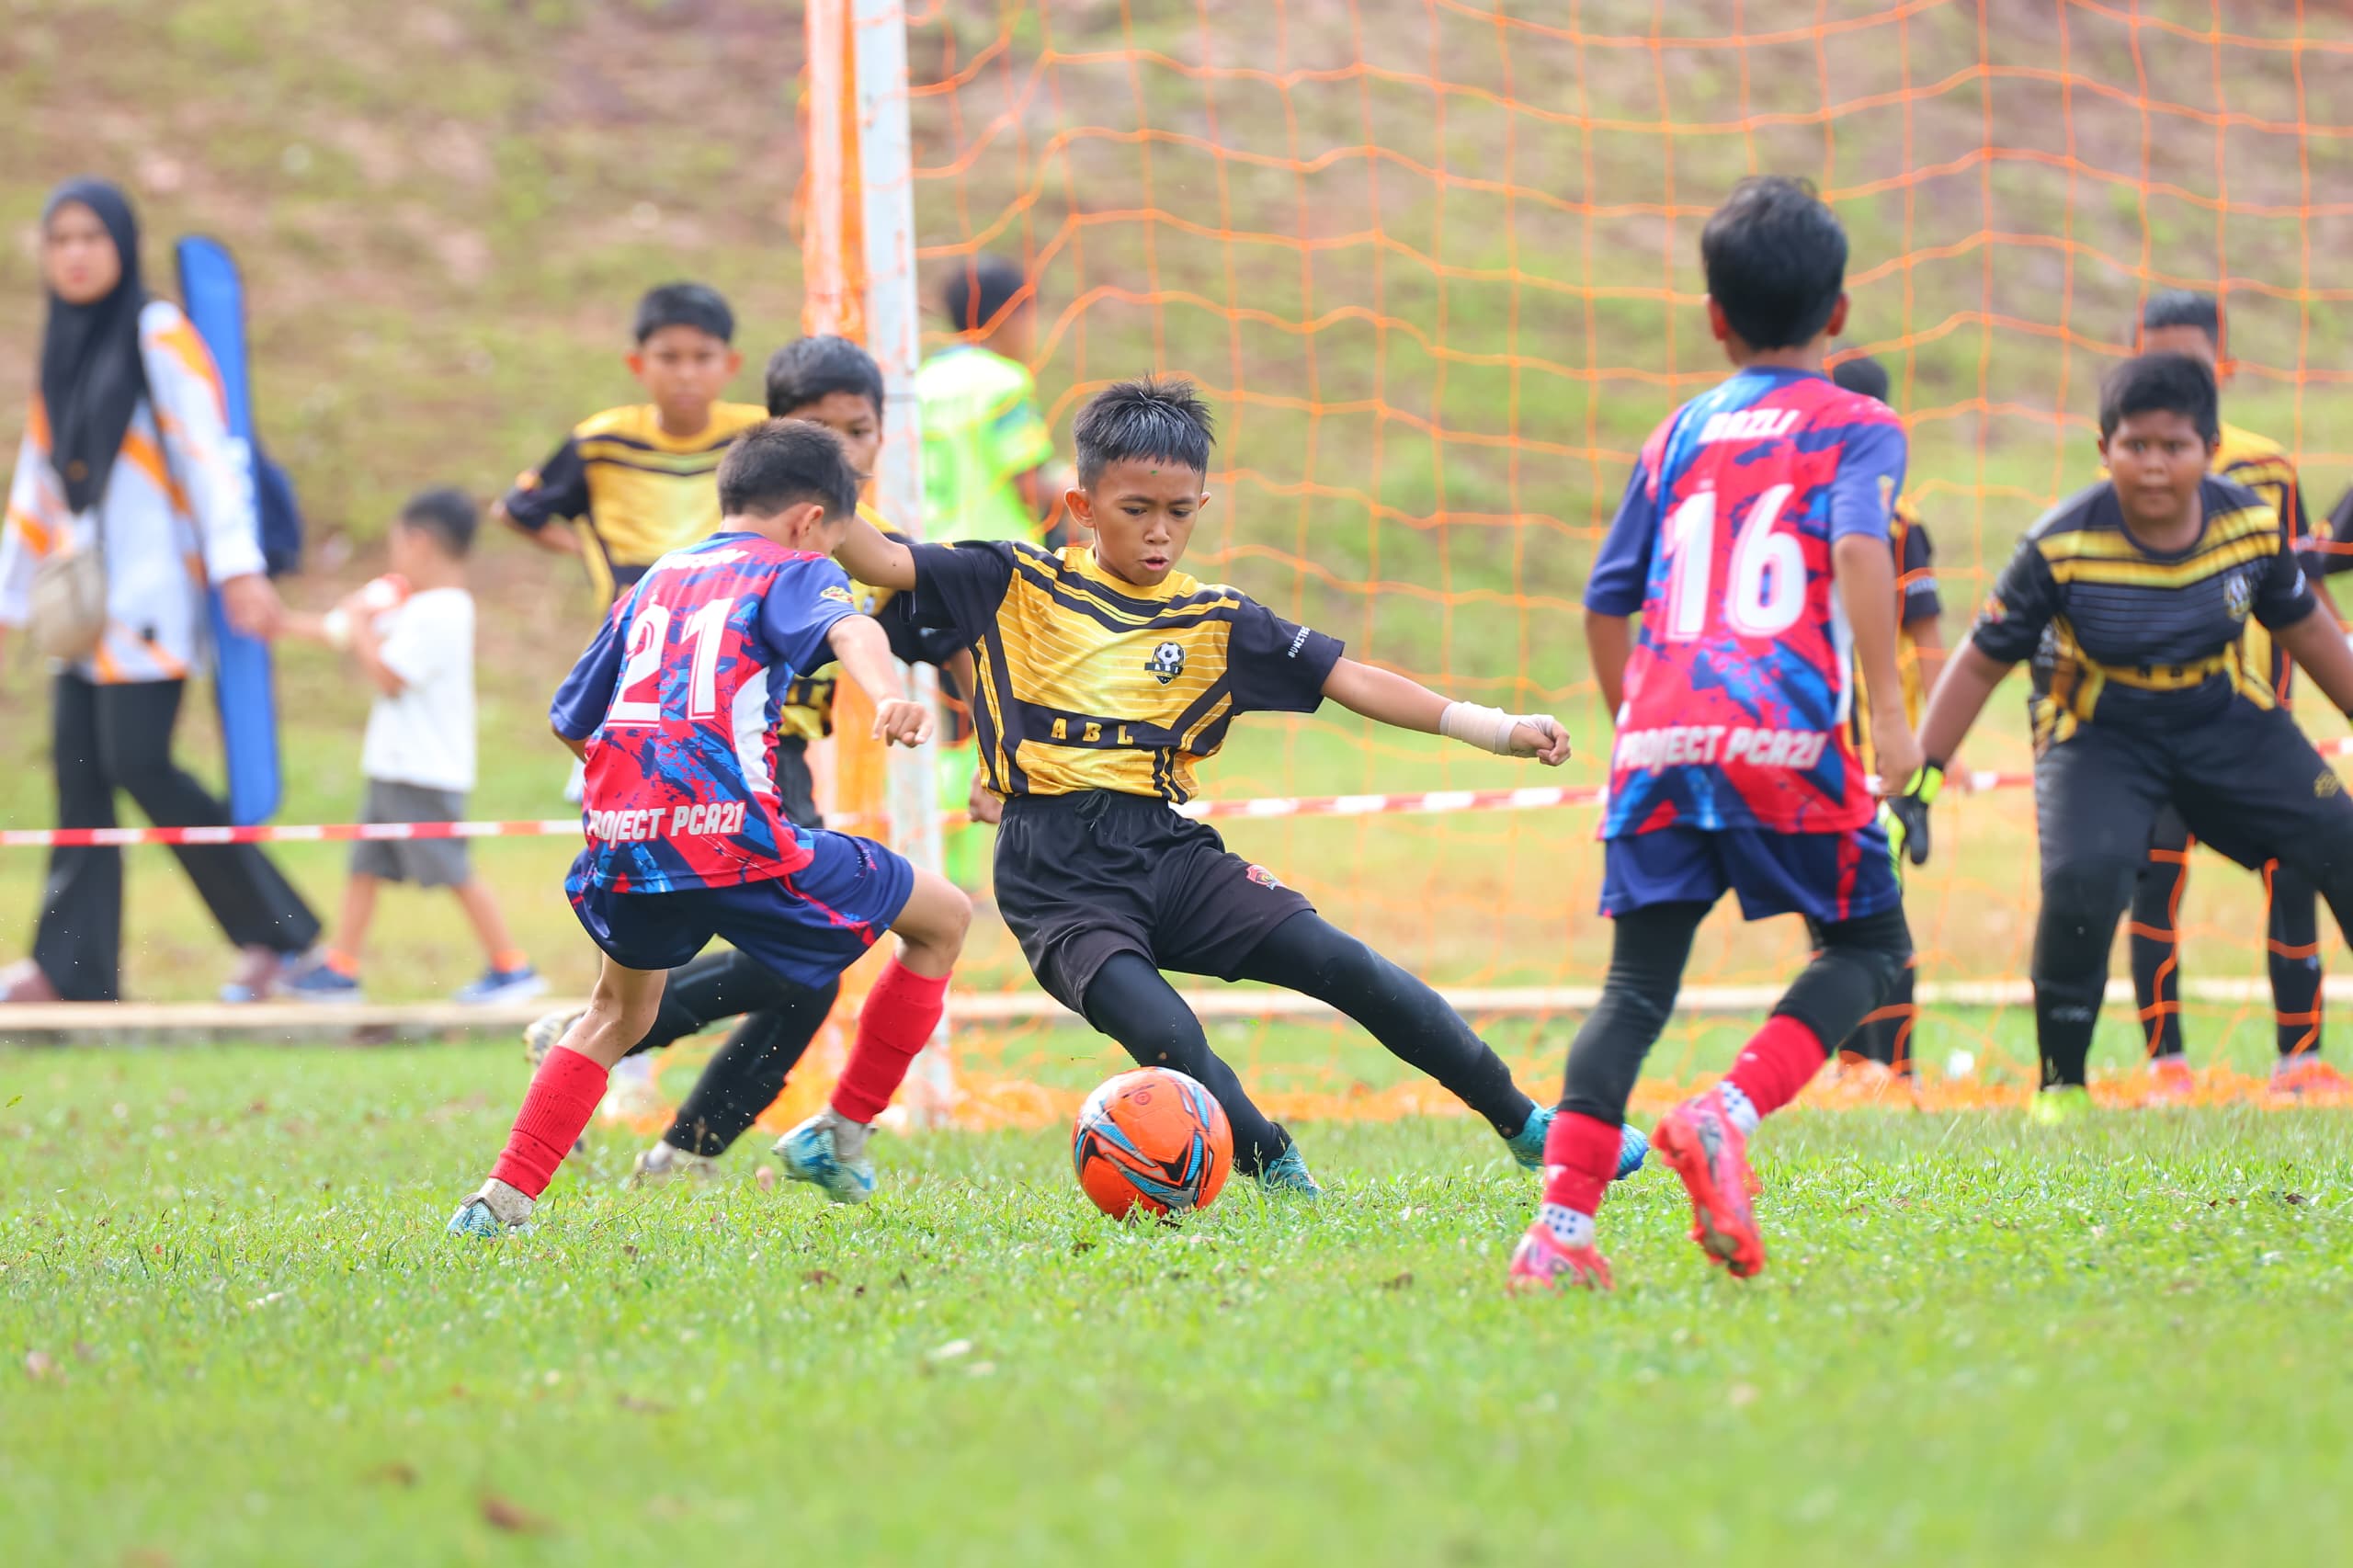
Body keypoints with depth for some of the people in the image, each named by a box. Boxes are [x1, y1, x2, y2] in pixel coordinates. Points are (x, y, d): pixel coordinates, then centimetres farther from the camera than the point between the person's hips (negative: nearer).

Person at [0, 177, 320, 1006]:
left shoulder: (158, 336, -3)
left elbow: (206, 448, -13)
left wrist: (239, 566, -23)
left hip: (150, 589, -7)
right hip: (84, 589, 7)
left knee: (136, 761, -14)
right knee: (78, 771, -2)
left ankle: (273, 927, -5)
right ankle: (72, 963, -4)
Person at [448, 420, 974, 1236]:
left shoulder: (655, 580, 27)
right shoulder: (796, 570, 10)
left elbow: (571, 719, 31)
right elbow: (850, 628, -13)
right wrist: (889, 696, -33)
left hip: (622, 834, 6)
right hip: (731, 830, -6)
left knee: (621, 1009, 32)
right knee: (944, 918, 13)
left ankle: (503, 1196, 17)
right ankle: (839, 1132, 16)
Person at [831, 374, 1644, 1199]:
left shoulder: (1218, 622, 10)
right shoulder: (1017, 585, 5)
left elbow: (1349, 680, 6)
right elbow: (882, 562, 2)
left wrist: (1491, 727, -3)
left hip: (1167, 852, 3)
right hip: (1057, 876, -3)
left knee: (1346, 965, -11)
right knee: (1168, 1040, -26)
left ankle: (1523, 1125, 3)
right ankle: (1274, 1167, 1)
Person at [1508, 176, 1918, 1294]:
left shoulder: (1678, 436, 21)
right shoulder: (1858, 428, 9)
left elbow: (1607, 600, 20)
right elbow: (1859, 550, -10)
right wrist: (1889, 712, -15)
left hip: (1658, 734, 4)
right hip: (1785, 736, -4)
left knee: (1638, 982, 6)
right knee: (1868, 945, 13)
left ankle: (1561, 1222, -10)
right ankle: (1727, 1115, -12)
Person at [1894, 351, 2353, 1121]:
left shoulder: (2250, 524, -14)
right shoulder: (2063, 545, -23)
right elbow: (1981, 662, -12)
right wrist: (1917, 782, -14)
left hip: (2225, 719, 4)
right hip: (2098, 733, -4)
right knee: (2083, 876, -29)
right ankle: (2062, 1081, -8)